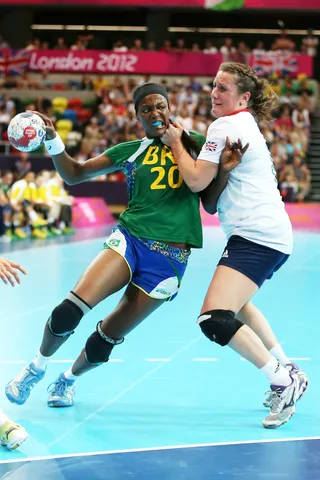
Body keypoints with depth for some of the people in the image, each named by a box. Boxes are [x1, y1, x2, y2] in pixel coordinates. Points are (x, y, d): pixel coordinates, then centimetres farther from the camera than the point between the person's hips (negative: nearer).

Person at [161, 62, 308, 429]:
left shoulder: (226, 126, -9)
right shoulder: (247, 125, 22)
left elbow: (196, 180, -13)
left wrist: (175, 143, 2)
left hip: (256, 237, -11)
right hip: (271, 235, 11)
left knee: (214, 319, -21)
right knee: (235, 304, 32)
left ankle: (283, 382, -15)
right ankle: (286, 371, 31)